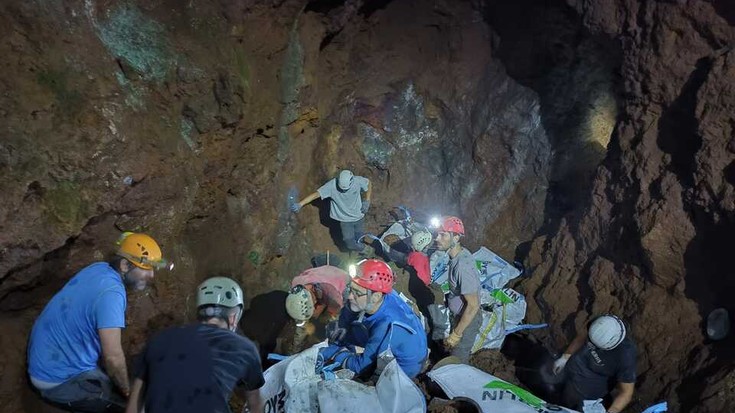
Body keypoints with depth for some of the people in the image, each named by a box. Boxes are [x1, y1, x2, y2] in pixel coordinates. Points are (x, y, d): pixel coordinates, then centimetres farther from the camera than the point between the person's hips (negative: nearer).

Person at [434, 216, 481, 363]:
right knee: (456, 357, 27)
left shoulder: (462, 266, -34)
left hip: (467, 321, -8)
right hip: (459, 316, 9)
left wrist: (456, 334, -23)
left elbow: (473, 305, -29)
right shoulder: (460, 253, -6)